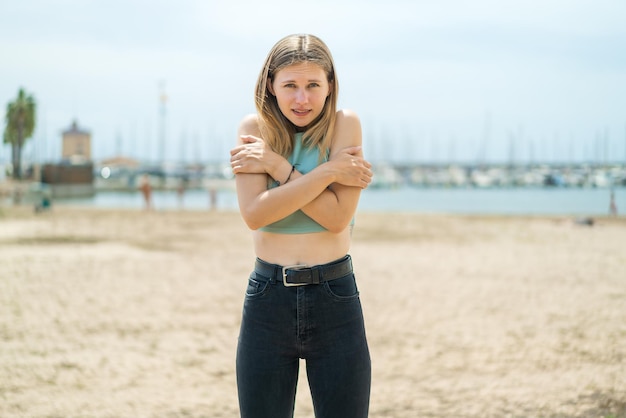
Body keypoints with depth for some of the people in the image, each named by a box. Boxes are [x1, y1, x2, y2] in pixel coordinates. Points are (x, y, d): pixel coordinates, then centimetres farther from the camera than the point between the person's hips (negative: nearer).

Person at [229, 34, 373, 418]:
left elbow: (337, 217, -14)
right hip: (268, 298, 1)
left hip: (335, 299, -1)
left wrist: (278, 166, -14)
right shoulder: (255, 129, 1)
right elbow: (254, 213, -14)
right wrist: (329, 171, -16)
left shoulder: (344, 124, -4)